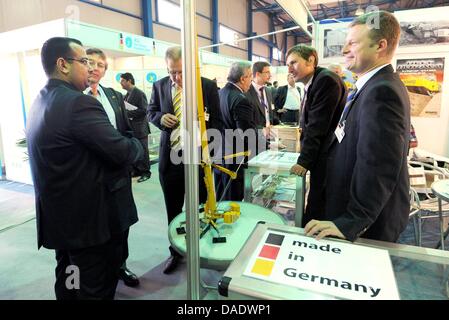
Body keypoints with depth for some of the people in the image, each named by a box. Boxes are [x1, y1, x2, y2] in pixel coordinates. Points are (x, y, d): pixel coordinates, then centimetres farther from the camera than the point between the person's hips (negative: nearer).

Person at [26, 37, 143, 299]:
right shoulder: (79, 103, -21)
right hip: (90, 218, -9)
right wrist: (137, 143, -1)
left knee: (68, 284, 25)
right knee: (97, 289, 9)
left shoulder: (40, 102, 9)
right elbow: (124, 153, -23)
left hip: (57, 217, 10)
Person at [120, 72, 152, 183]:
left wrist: (128, 113, -19)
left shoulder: (139, 93, -11)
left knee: (142, 150, 1)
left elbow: (143, 110, -18)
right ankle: (136, 170, 23)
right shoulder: (127, 95, 14)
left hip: (139, 128, -8)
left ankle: (146, 172, 11)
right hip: (130, 128, 8)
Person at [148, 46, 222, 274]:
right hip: (169, 157, 3)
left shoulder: (208, 86, -5)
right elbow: (151, 111, 15)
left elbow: (216, 121, -3)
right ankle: (175, 252, 36)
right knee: (173, 211, 16)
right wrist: (160, 117, -9)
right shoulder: (159, 86, 3)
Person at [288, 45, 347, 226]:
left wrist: (304, 161, -15)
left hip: (328, 160, -8)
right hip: (320, 158, 8)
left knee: (315, 213, 0)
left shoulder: (326, 80, -15)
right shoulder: (310, 85, 14)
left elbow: (318, 125, -19)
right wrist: (304, 157, 8)